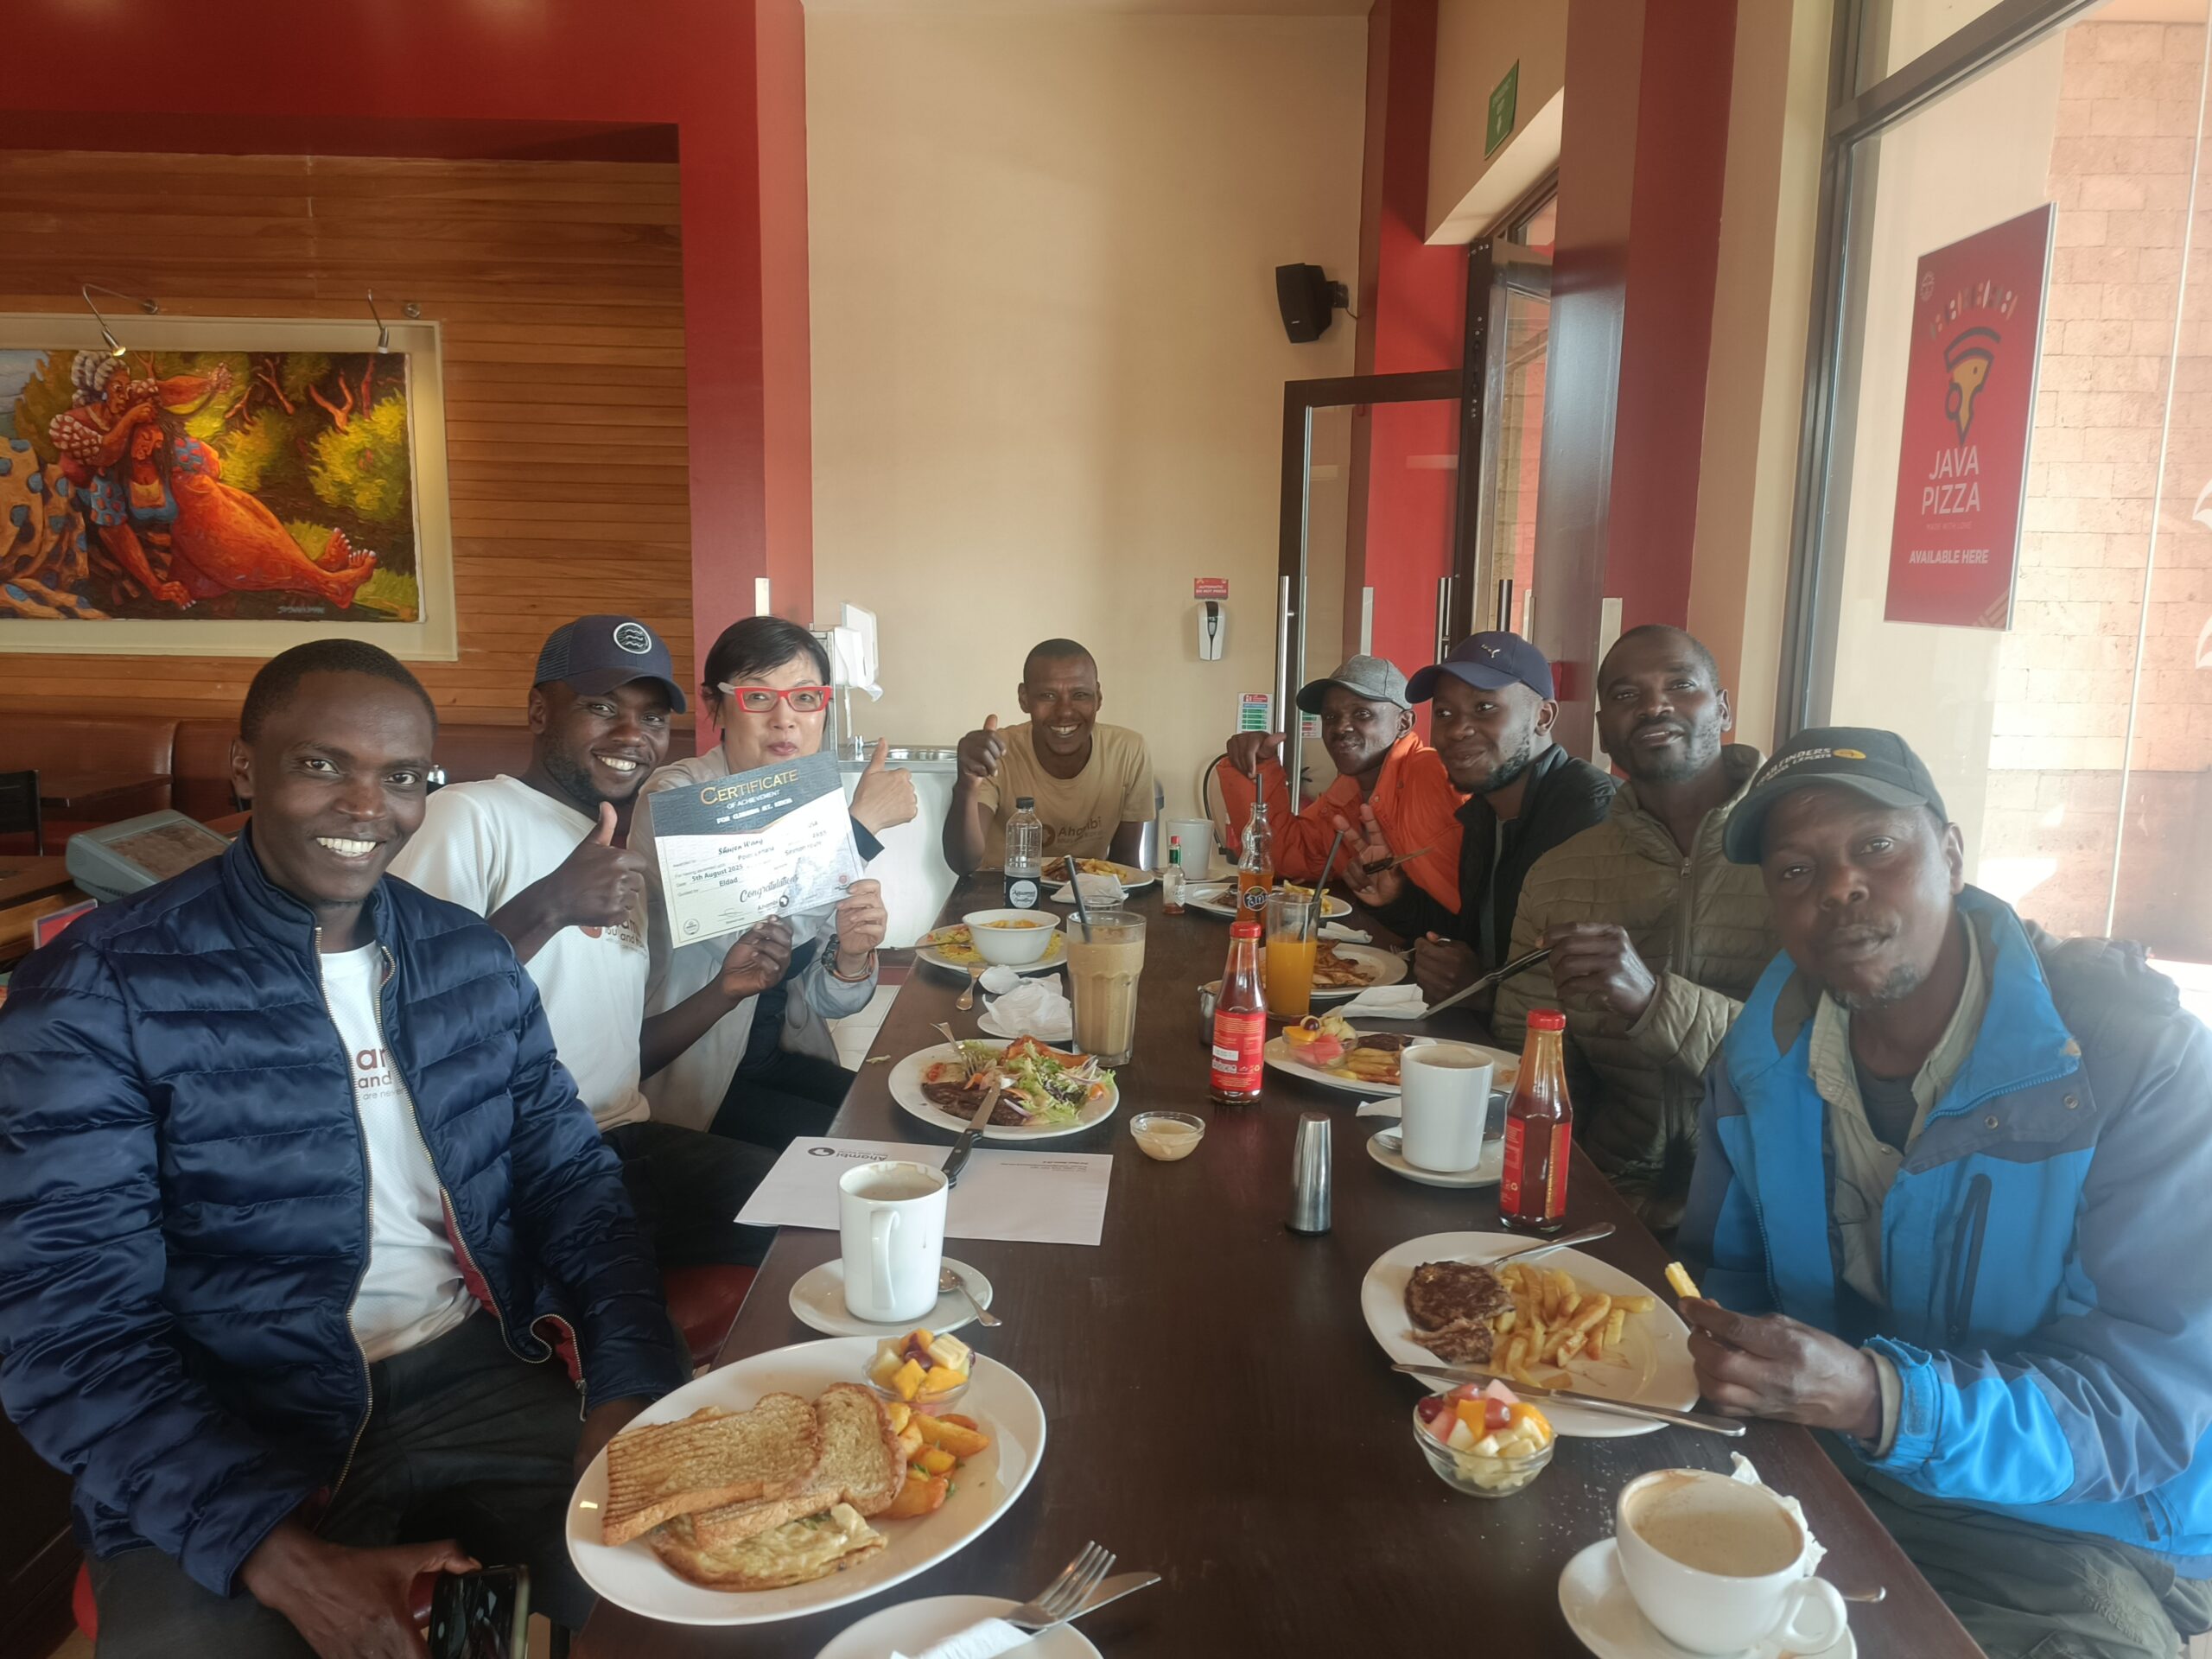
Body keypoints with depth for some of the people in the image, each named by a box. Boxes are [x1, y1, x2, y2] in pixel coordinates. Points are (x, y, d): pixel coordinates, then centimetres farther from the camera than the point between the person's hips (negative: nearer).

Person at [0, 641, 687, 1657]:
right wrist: (288, 1556, -23)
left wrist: (634, 1382, -11)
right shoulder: (99, 990, -8)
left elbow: (569, 1174, 7)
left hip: (487, 1379, 3)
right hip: (227, 1444, -3)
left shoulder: (473, 959, 6)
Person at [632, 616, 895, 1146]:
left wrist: (853, 955, -20)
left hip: (784, 1057, 6)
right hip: (685, 1083, -6)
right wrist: (862, 823, -22)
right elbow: (738, 923, -33)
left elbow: (828, 1002, 4)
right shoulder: (676, 799, -16)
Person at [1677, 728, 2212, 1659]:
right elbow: (1726, 1267, 9)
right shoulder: (1766, 1052, -2)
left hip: (2073, 1538, -3)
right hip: (1821, 1470, 4)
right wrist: (1727, 1349, -14)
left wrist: (1879, 1398, -36)